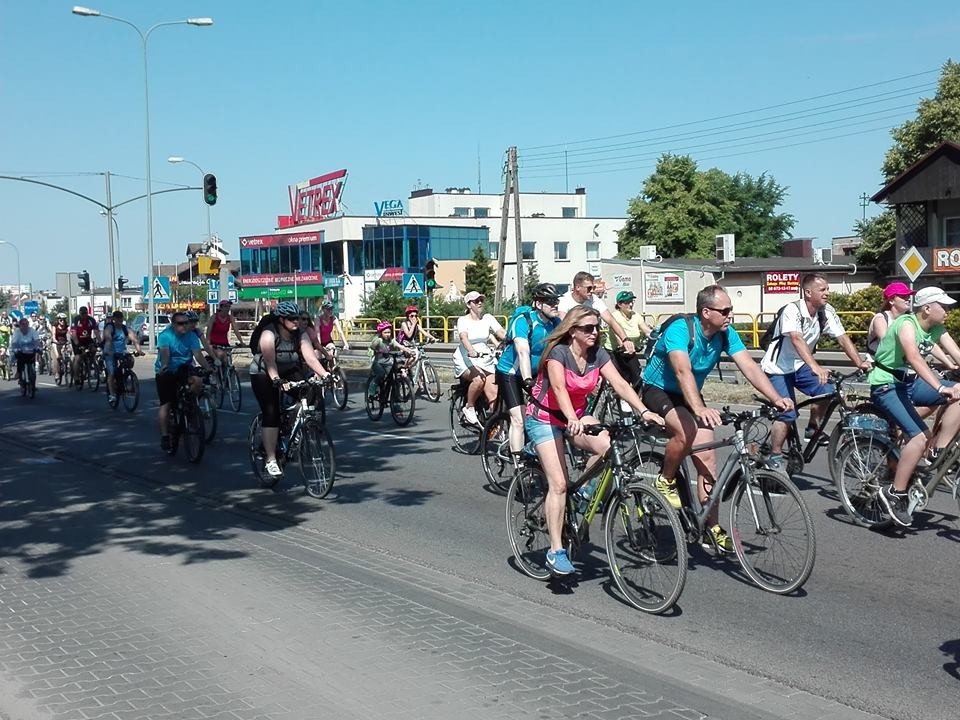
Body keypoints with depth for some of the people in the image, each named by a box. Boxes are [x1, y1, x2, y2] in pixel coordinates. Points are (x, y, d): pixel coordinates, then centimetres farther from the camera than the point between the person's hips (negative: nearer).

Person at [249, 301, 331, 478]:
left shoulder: (300, 335, -10)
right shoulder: (269, 334, -23)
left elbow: (311, 358, -20)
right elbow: (270, 361, -35)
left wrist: (325, 375, -36)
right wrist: (277, 380, -51)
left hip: (289, 372, 4)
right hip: (263, 375, -4)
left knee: (312, 391, -23)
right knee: (272, 414, -18)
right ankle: (270, 460, -15)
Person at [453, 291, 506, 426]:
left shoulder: (488, 318, 7)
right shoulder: (463, 320, -4)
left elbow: (501, 332, -7)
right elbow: (464, 337, -23)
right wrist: (472, 351, -44)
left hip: (485, 359, 4)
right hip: (466, 359, -4)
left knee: (494, 394, -13)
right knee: (479, 379, -34)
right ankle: (469, 408, -11)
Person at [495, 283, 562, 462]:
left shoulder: (556, 323, -7)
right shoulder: (523, 321, -26)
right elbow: (523, 351, -38)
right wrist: (528, 380, -50)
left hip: (536, 373, 6)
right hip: (510, 373, -6)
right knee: (519, 420, -14)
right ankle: (518, 464, -10)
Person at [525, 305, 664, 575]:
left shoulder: (597, 354, -6)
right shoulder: (558, 352, -22)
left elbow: (619, 383, -16)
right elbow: (559, 388, -37)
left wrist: (644, 411, -30)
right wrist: (572, 420, -53)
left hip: (575, 416, 5)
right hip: (544, 419, -5)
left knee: (605, 445, -26)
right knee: (558, 484, -16)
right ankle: (555, 551, -10)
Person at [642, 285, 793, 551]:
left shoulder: (726, 334, -10)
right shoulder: (680, 330, -29)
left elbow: (749, 367, -17)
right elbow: (683, 371, -43)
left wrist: (777, 399, -31)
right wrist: (699, 408, -58)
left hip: (688, 396, 6)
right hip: (658, 391, -6)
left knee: (707, 457, -4)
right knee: (686, 430, -35)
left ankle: (712, 528, 5)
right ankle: (665, 481, -8)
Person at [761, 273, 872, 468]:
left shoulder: (827, 312, -6)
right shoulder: (792, 310, -26)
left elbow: (843, 338, -9)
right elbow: (797, 340, -40)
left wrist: (860, 362, -23)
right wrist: (815, 367, -53)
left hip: (799, 365, 6)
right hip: (778, 367, -6)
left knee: (827, 390, -15)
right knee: (787, 413, -15)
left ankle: (812, 429, 9)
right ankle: (774, 458, 0)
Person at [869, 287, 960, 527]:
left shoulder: (938, 329, 4)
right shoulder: (907, 324, -20)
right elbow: (914, 358, -36)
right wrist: (940, 387, -48)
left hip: (910, 382, 8)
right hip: (886, 386, -8)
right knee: (920, 437, -25)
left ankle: (939, 452, -6)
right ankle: (895, 493, -15)